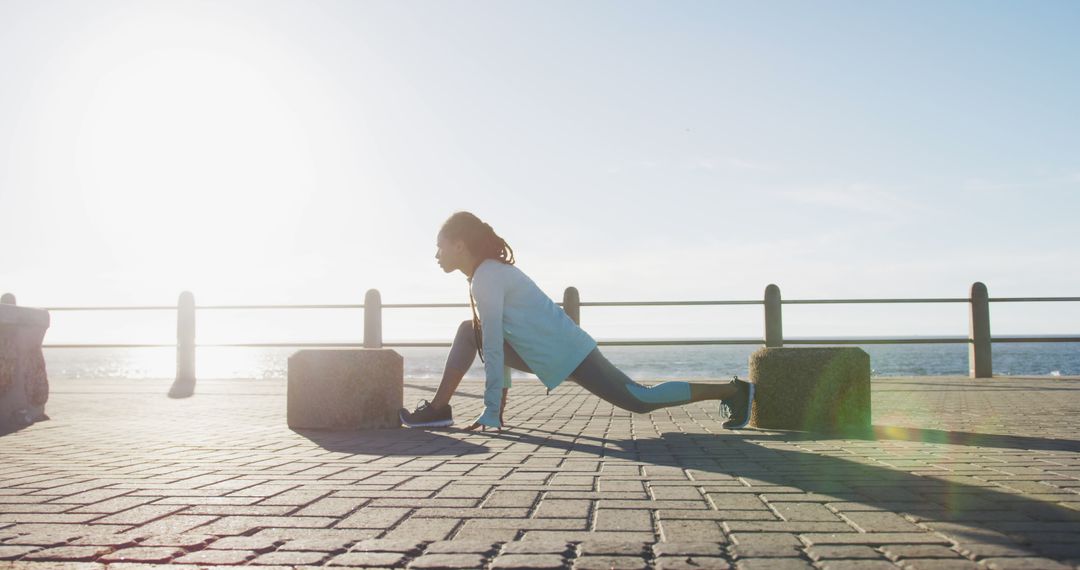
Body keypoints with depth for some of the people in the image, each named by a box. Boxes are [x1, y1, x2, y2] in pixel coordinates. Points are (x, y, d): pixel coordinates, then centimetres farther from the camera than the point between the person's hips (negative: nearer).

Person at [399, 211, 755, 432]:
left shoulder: (487, 277, -18)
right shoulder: (490, 272, 14)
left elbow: (493, 347, -23)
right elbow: (499, 342, 19)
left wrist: (491, 411, -21)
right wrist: (500, 400, 20)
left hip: (566, 354, -10)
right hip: (548, 353, 10)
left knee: (639, 400, -7)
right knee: (468, 332, 7)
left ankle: (733, 390, 3)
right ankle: (438, 409, 7)